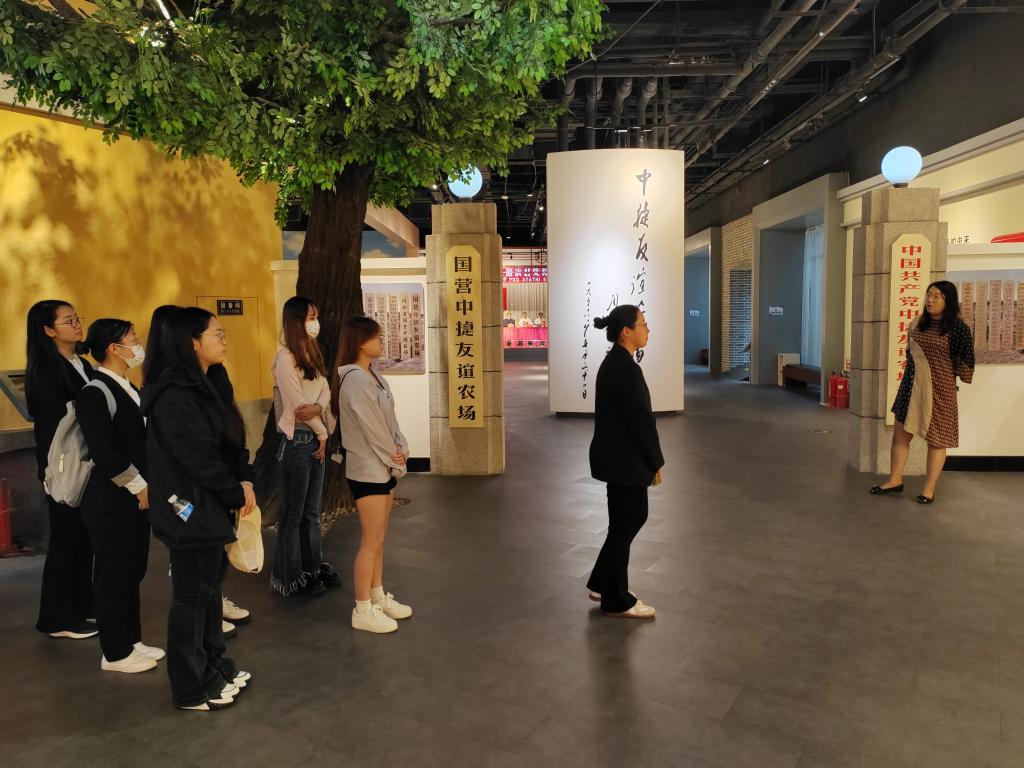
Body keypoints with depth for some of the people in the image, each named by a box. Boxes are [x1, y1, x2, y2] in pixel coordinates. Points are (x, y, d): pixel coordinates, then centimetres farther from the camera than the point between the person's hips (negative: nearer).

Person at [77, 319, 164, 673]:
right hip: (110, 504, -8)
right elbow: (105, 453, -22)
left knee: (133, 574, 17)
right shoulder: (95, 393, -16)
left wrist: (146, 485, 7)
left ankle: (131, 641, 30)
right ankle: (115, 654, 18)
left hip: (137, 498, 8)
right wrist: (139, 486, -13)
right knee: (113, 578, 4)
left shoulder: (127, 388, 11)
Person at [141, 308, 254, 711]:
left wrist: (241, 483, -5)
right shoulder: (174, 395, -21)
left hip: (209, 508, 10)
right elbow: (199, 458, -23)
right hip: (191, 511, -10)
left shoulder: (199, 386, 11)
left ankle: (214, 666, 35)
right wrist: (237, 494, -11)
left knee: (210, 586, 19)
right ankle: (190, 690, 18)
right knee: (191, 597, 3)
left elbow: (226, 446, 10)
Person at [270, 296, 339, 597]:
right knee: (293, 513, 2)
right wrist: (321, 431, -6)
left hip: (316, 439, 8)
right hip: (298, 439, -8)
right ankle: (290, 577, 14)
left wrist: (319, 407, -16)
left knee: (311, 510, 16)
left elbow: (325, 390, 5)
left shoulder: (312, 353, 13)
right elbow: (296, 402, -15)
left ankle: (312, 567, 27)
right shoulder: (286, 357, -13)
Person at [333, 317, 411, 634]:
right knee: (372, 540, -3)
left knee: (378, 537, 16)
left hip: (384, 466, 9)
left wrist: (401, 449, -6)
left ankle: (378, 597, 28)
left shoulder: (374, 376, 11)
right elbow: (371, 427, -19)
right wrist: (395, 456, -9)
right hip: (367, 468, -9)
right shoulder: (354, 379, -19)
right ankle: (362, 610, 8)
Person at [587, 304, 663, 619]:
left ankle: (602, 583, 31)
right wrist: (656, 461, -9)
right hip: (624, 459, -10)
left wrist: (649, 459, 20)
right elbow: (640, 418, -20)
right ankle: (616, 601, 19)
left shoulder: (615, 361, 9)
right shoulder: (624, 367, -22)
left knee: (634, 516, 20)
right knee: (625, 524, 3)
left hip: (617, 454, 10)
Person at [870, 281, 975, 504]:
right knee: (900, 434, 7)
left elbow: (965, 361, -6)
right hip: (912, 385, 6)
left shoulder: (957, 327, -9)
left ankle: (929, 489, 14)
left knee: (935, 439, 5)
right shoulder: (920, 323, 8)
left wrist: (940, 370, -1)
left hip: (938, 388, -5)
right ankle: (895, 480, 20)